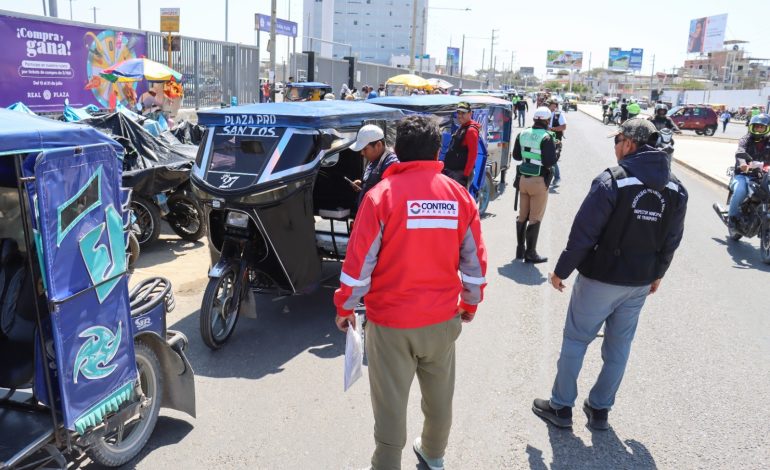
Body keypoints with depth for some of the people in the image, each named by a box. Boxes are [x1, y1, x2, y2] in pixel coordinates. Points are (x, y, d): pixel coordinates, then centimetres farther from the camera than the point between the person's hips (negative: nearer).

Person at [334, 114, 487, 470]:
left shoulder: (382, 194, -13)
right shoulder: (460, 195, -3)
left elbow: (359, 260, -12)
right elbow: (474, 259, 2)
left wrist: (345, 308, 1)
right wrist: (470, 303, 17)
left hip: (391, 320, -4)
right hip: (442, 318, 4)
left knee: (390, 402, 10)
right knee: (439, 392, 23)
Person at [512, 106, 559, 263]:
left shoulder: (523, 134, 4)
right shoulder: (547, 137, -15)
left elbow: (516, 156, 12)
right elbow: (550, 161, -19)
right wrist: (557, 154, -1)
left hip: (523, 179, 6)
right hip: (539, 181, -6)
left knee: (522, 215, 16)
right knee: (535, 218, 2)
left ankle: (520, 249, 26)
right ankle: (530, 253, 7)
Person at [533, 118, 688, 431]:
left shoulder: (612, 181, -18)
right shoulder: (676, 188, 1)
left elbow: (583, 233, -19)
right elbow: (672, 240, 9)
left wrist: (561, 271, -8)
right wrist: (657, 273, 23)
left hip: (600, 278, -5)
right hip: (640, 282, 6)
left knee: (575, 340, 9)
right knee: (619, 346, 16)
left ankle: (561, 407, 19)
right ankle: (599, 410, 28)